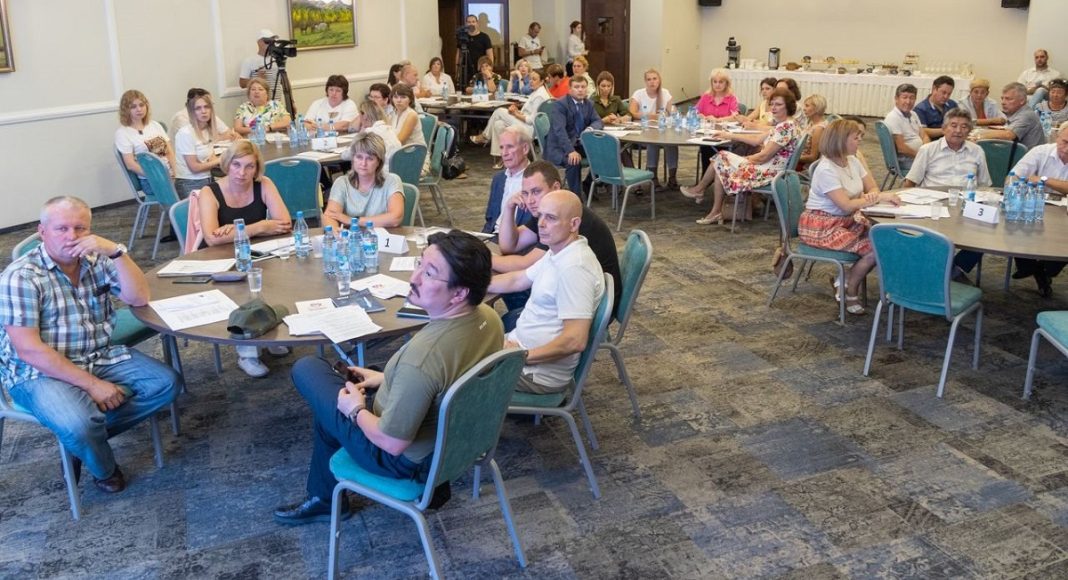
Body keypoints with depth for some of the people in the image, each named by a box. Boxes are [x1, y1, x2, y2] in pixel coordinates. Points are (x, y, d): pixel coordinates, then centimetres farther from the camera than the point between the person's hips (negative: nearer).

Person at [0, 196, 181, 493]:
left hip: (101, 358, 6)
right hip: (40, 373, -6)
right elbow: (28, 350, -20)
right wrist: (90, 384, -22)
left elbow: (139, 298, -7)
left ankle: (88, 435, -2)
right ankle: (105, 470, 3)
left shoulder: (98, 261, 3)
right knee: (79, 425, -32)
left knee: (166, 383, -10)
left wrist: (116, 251, -21)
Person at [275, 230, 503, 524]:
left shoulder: (421, 357, -39)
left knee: (307, 368, 8)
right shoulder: (490, 317, -14)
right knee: (337, 403, 25)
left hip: (406, 459, -7)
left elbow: (392, 443, -28)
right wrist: (389, 378, 10)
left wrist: (356, 409, -10)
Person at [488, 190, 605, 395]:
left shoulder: (574, 267, -26)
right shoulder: (558, 253, 5)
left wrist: (523, 356, -23)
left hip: (540, 371, -9)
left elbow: (575, 341, -31)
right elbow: (517, 280, 20)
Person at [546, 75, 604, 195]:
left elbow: (598, 122, 10)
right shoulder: (560, 104, -13)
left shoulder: (588, 104, 10)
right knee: (573, 161, -34)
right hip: (559, 147, -7)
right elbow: (560, 130, -24)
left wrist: (591, 128, -16)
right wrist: (570, 151, -37)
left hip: (579, 144, 7)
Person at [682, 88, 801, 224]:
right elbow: (757, 140, 17)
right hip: (768, 168, 10)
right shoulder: (782, 125, 11)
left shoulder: (786, 127, -20)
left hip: (769, 173, -10)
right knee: (722, 156, 11)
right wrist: (729, 135, 17)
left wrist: (743, 159, -7)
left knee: (721, 161, 0)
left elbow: (763, 156, -22)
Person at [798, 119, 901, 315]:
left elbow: (873, 188, 7)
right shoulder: (826, 170, -21)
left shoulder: (853, 161, 5)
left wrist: (871, 196, -17)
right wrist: (880, 197, -24)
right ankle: (849, 292, 5)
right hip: (821, 226, -8)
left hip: (848, 220, 8)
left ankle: (845, 281, 5)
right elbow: (846, 205, -26)